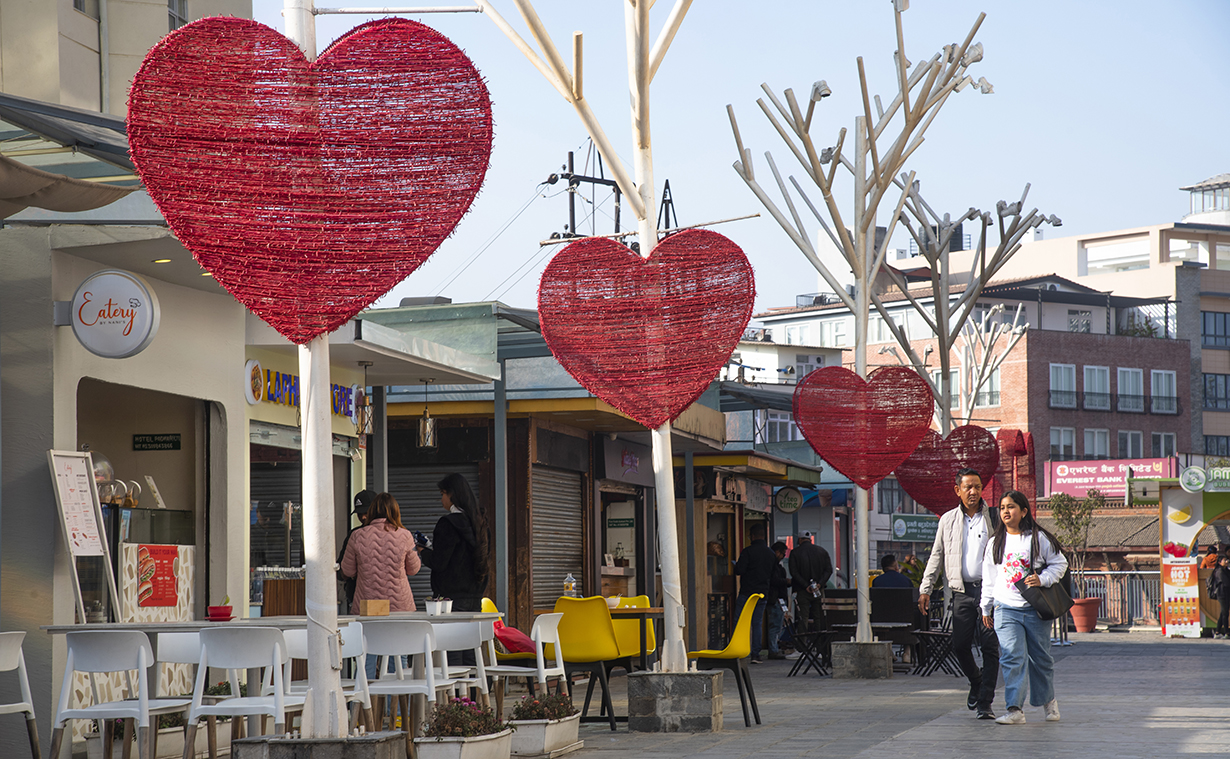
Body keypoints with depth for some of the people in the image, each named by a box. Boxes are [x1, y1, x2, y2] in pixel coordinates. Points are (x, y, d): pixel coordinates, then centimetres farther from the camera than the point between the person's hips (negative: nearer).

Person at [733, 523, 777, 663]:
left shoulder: (748, 551, -12)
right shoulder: (770, 553, 8)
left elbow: (739, 570, -15)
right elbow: (772, 573, 17)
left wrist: (736, 566, 6)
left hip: (747, 592, -5)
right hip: (763, 593, 5)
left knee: (739, 623, 1)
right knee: (757, 624, 8)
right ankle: (755, 654, 3)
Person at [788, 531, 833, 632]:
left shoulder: (795, 552, 0)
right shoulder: (822, 551, 8)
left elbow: (794, 572, -9)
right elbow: (829, 570, 0)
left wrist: (806, 586, -11)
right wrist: (820, 584, -7)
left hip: (802, 592, -3)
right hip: (818, 590, 3)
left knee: (802, 619, -4)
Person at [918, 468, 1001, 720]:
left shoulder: (994, 518, 6)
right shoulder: (948, 520, 12)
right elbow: (936, 556, 16)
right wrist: (925, 589, 11)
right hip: (962, 590, 2)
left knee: (990, 647, -7)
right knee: (960, 645, 0)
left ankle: (984, 703, -4)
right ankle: (976, 682, 29)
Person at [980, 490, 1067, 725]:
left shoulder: (1039, 538, 0)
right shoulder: (995, 543, 11)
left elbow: (1060, 563, 4)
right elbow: (989, 578, 18)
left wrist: (1042, 579, -13)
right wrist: (986, 608, 19)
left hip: (1035, 608, -1)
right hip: (1006, 609, 1)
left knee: (1040, 657, 8)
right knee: (1012, 657, -12)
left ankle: (1048, 700, 31)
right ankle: (1014, 710, -15)